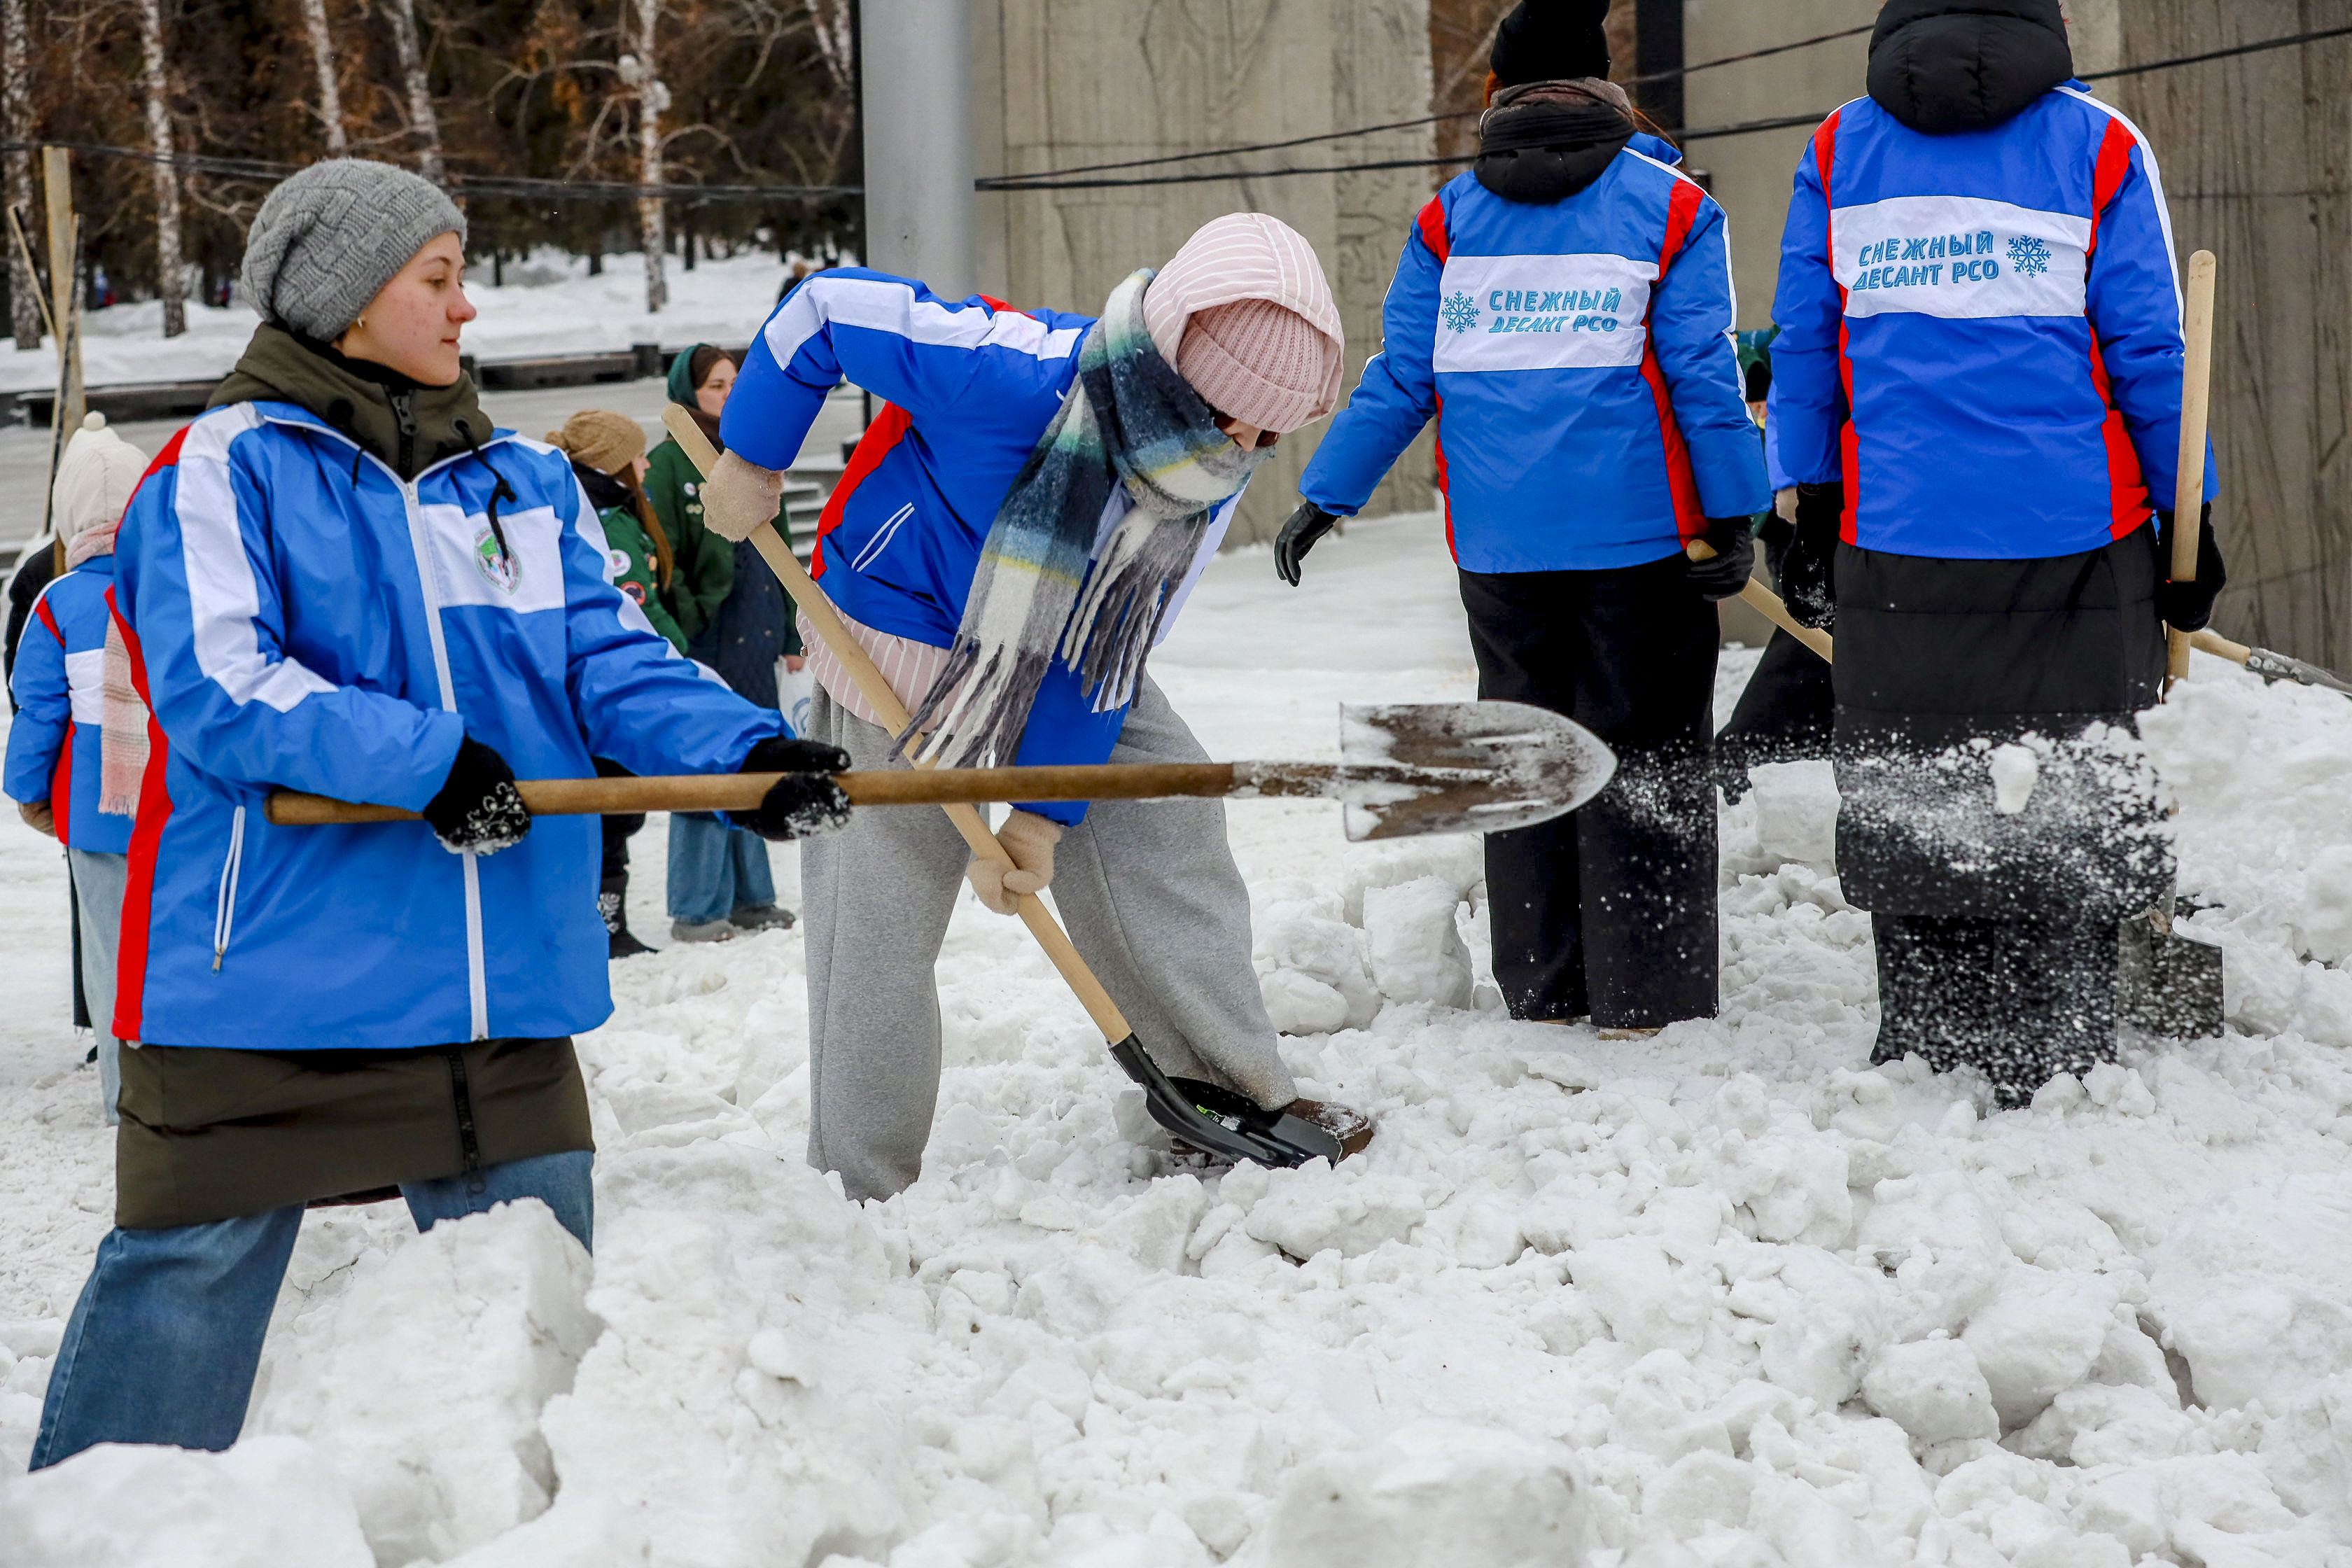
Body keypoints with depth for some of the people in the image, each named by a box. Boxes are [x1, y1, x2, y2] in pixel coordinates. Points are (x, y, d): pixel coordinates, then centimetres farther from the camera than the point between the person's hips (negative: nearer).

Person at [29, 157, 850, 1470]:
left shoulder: (525, 481, 15)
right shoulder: (230, 466, -3)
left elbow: (613, 662, 6)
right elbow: (215, 694, -14)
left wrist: (746, 752, -13)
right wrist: (422, 759, -24)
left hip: (499, 999, 5)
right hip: (269, 972, -5)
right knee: (191, 1280, 0)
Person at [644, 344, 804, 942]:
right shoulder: (670, 462, -6)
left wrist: (789, 630, 17)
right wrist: (684, 624, -16)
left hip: (755, 632, 7)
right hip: (705, 639, -7)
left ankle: (750, 896, 19)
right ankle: (698, 909, -1)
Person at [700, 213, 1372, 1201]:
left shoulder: (1212, 480, -15)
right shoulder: (1015, 380, -36)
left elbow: (1109, 652, -9)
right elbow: (828, 308, -23)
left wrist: (1043, 814, -11)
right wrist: (752, 465, -10)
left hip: (1067, 668, 6)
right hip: (900, 643, -6)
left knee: (1168, 823, 0)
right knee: (877, 931, -5)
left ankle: (1239, 1094, 14)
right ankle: (863, 1195, 7)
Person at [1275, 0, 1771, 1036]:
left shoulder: (1449, 219, 6)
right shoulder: (1668, 205, 0)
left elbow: (1399, 380, 4)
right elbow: (1702, 374, -5)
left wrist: (1324, 498, 12)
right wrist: (1733, 519, -2)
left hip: (1499, 550, 3)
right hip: (1639, 538, -3)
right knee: (1645, 757, 4)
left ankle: (1541, 992, 17)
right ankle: (1645, 999, 1)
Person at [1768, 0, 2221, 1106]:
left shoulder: (1837, 153, 7)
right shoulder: (2098, 148, 0)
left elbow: (1805, 352, 8)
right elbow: (2148, 353, -1)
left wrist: (1815, 517, 14)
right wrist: (2186, 525, 7)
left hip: (1894, 546, 2)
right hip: (2073, 536, -2)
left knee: (1909, 805, 11)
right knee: (2071, 809, 7)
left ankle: (1928, 1058, 16)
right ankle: (2053, 1071, 9)